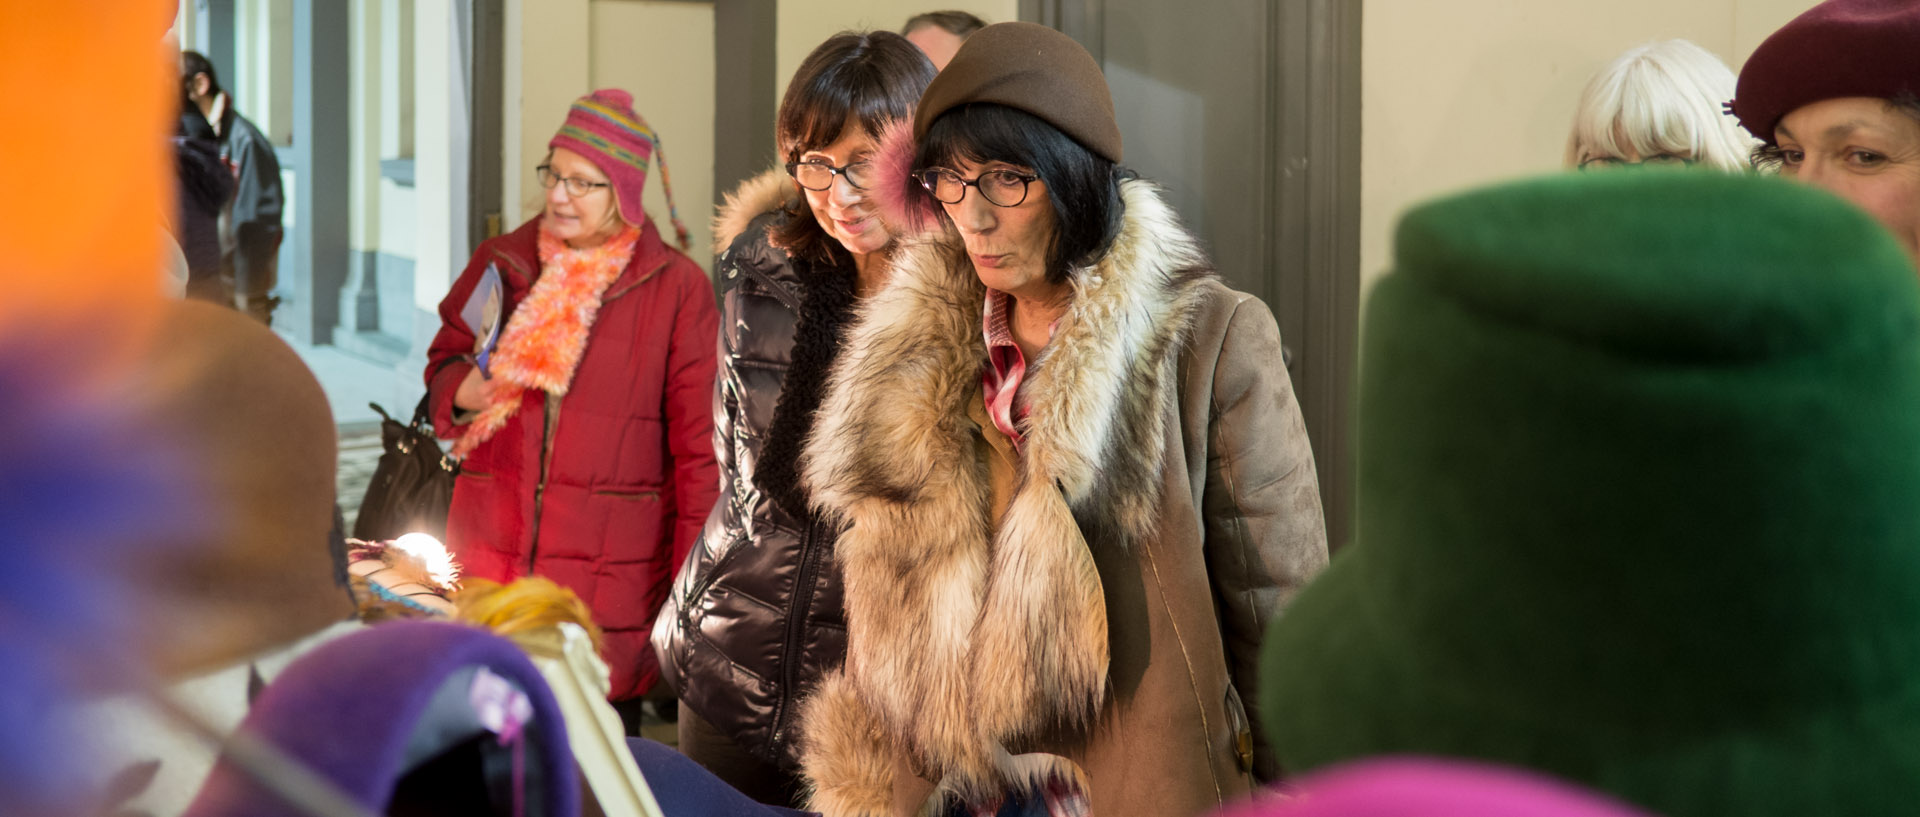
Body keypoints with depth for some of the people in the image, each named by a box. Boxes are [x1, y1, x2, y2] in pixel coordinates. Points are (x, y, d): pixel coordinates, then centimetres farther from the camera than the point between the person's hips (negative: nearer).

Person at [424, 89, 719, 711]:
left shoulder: (678, 287, -1)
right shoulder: (501, 263, 10)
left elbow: (699, 445, 0)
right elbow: (445, 358, 24)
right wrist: (463, 391, -2)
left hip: (611, 569, -3)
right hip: (488, 561, 3)